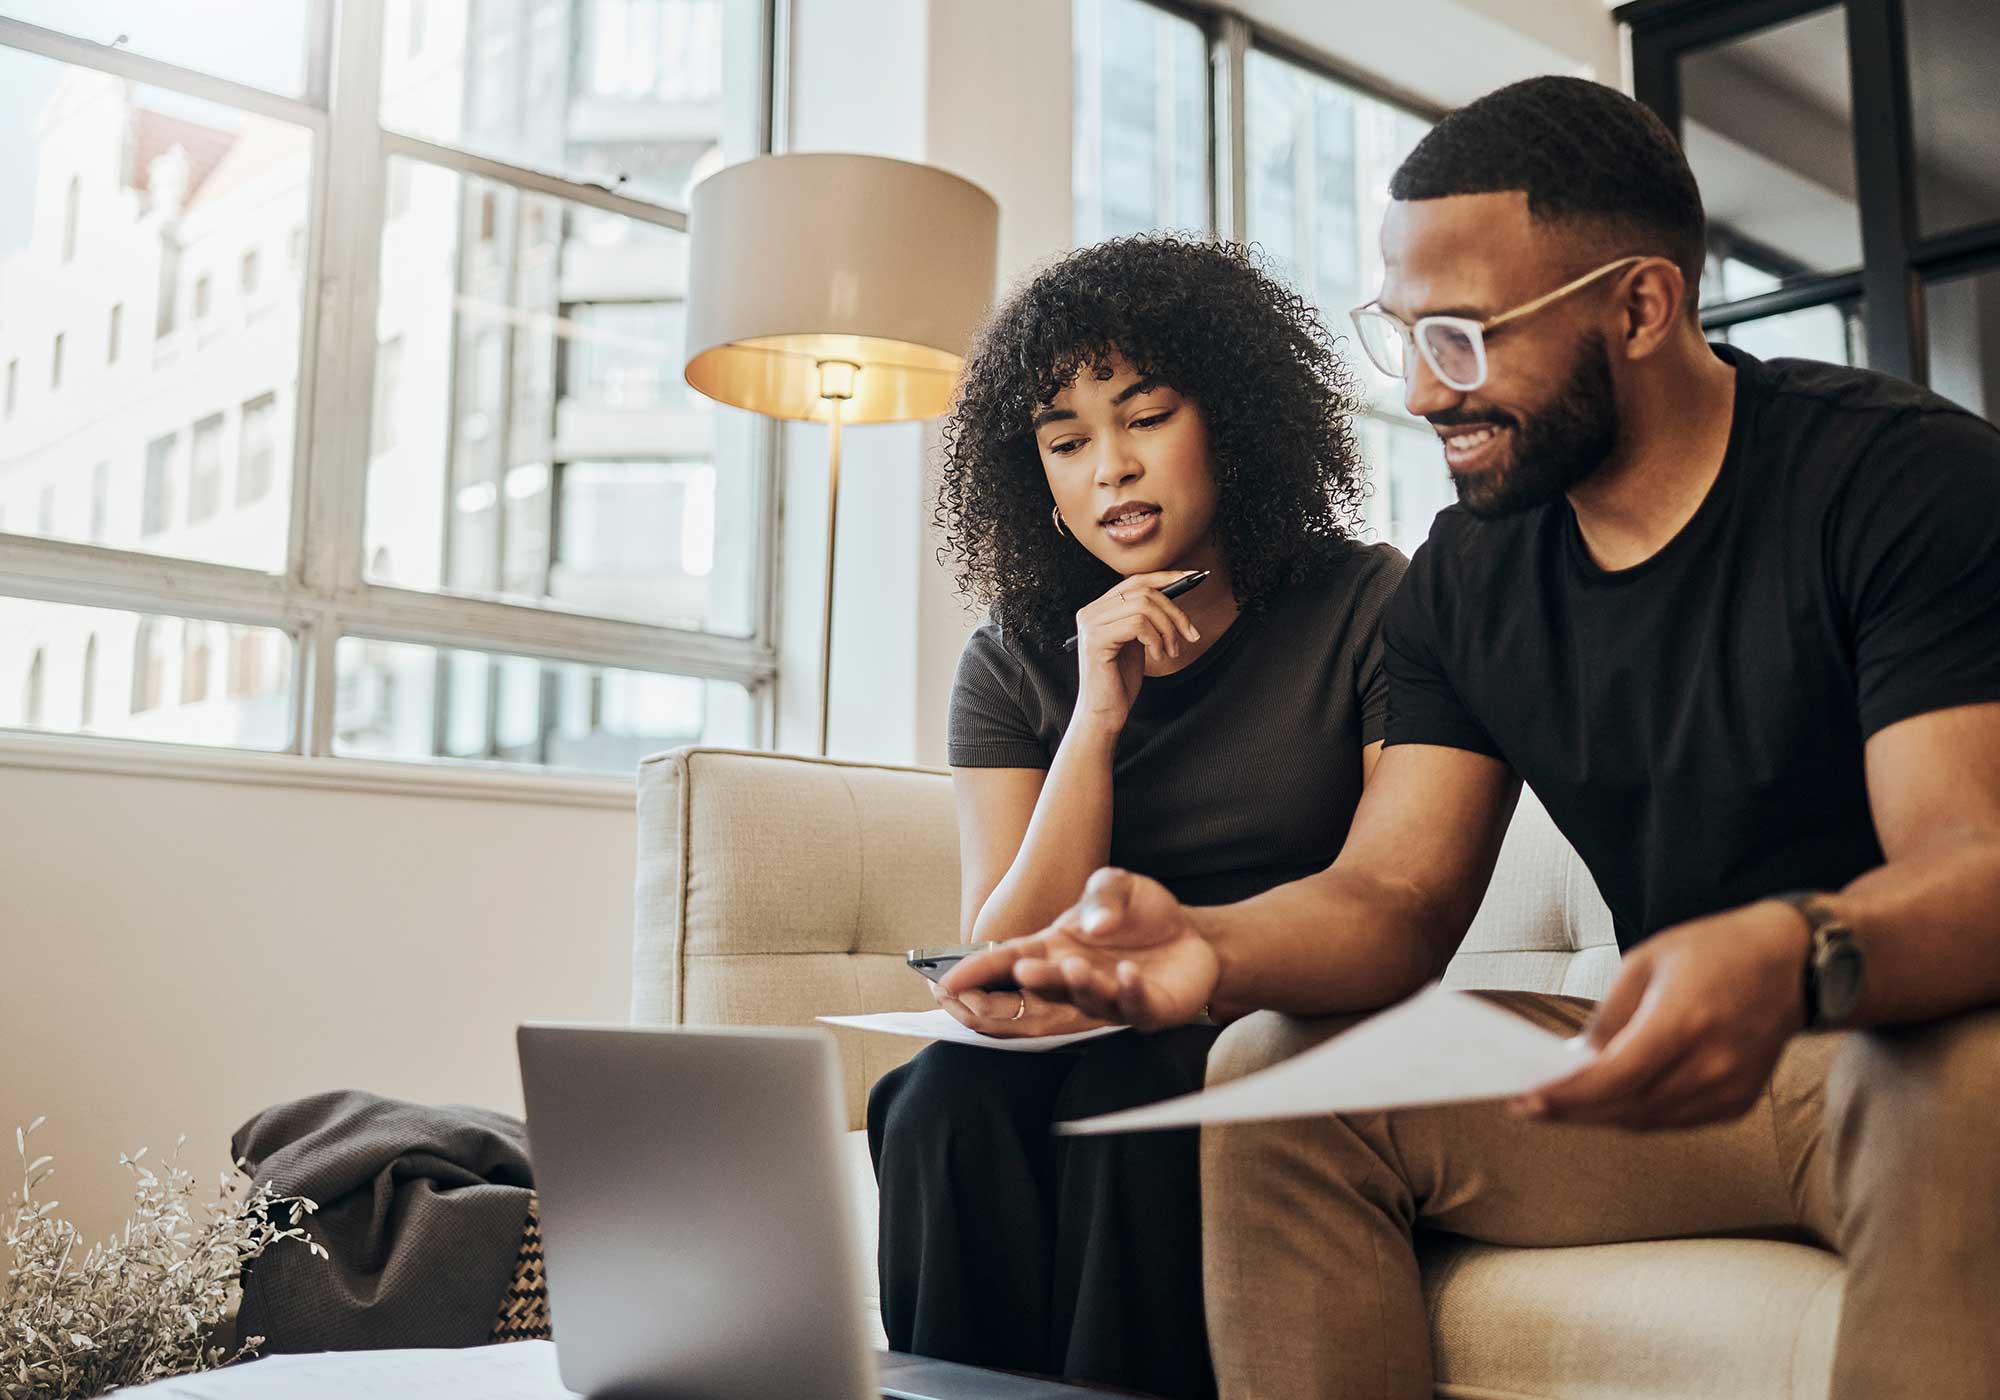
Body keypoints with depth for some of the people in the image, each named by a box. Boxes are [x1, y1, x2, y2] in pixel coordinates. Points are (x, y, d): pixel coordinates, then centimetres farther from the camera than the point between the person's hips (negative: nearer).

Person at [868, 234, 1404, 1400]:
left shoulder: (1367, 609, -2)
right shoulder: (1012, 667, 7)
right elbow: (1002, 967, -2)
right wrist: (1097, 720, -14)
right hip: (1095, 1057, 3)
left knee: (1123, 1094, -32)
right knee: (949, 1101, -28)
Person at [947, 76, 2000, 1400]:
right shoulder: (1468, 574, 5)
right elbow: (1394, 896, -1)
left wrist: (1788, 959, -47)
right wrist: (1210, 942, -24)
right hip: (1678, 1055, 5)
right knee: (1275, 1071, -10)